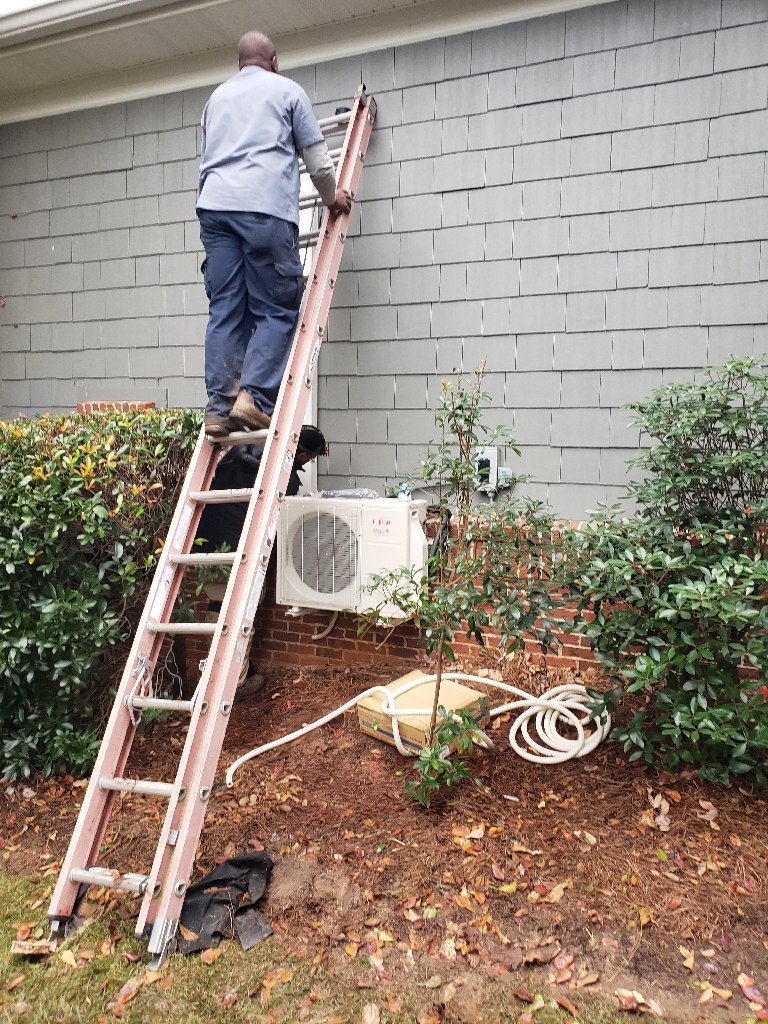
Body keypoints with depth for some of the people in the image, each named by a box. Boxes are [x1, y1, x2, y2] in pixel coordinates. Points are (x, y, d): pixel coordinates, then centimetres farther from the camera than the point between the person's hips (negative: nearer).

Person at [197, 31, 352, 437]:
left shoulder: (216, 97, 30)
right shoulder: (287, 90, 16)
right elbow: (317, 157, 16)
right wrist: (333, 198, 31)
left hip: (214, 205, 5)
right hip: (266, 208, -4)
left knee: (224, 311, 1)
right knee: (276, 310, -4)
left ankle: (220, 407, -5)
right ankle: (255, 397, -18)